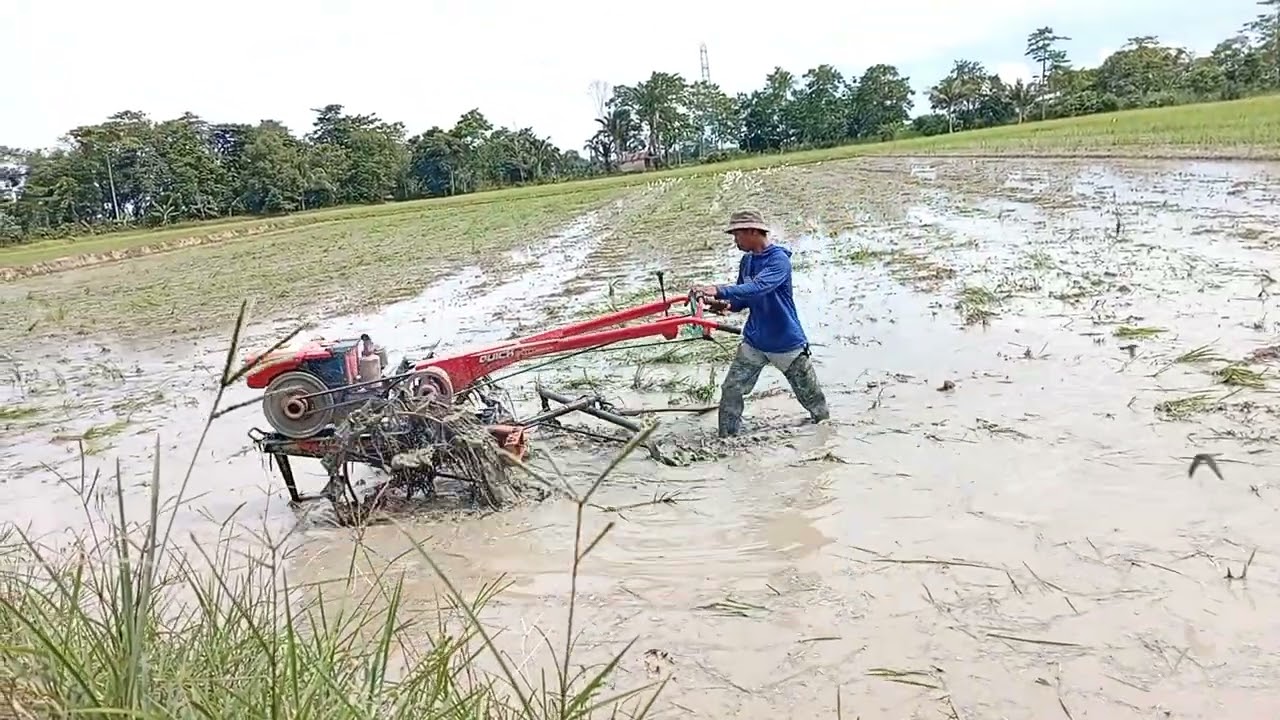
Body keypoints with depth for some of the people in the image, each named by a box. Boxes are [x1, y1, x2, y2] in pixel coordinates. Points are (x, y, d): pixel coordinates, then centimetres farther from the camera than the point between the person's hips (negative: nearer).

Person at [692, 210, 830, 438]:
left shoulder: (779, 259, -20)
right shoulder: (747, 261, 3)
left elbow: (757, 288, -36)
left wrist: (719, 291, -45)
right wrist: (727, 304, -11)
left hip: (787, 344, -6)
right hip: (754, 343, 6)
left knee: (812, 398, 10)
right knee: (730, 391, -4)